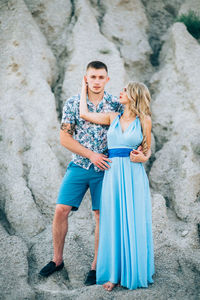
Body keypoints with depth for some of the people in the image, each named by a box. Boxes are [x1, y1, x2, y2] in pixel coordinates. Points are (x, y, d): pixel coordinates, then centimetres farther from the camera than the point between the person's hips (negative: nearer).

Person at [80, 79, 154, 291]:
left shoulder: (144, 120, 4)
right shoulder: (113, 117, 11)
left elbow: (147, 149, 12)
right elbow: (84, 114, 7)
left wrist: (143, 157, -9)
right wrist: (84, 88, 18)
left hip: (134, 175, -2)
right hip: (113, 174, 2)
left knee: (134, 223, 1)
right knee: (113, 223, 4)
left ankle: (134, 272, 15)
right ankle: (114, 273, 12)